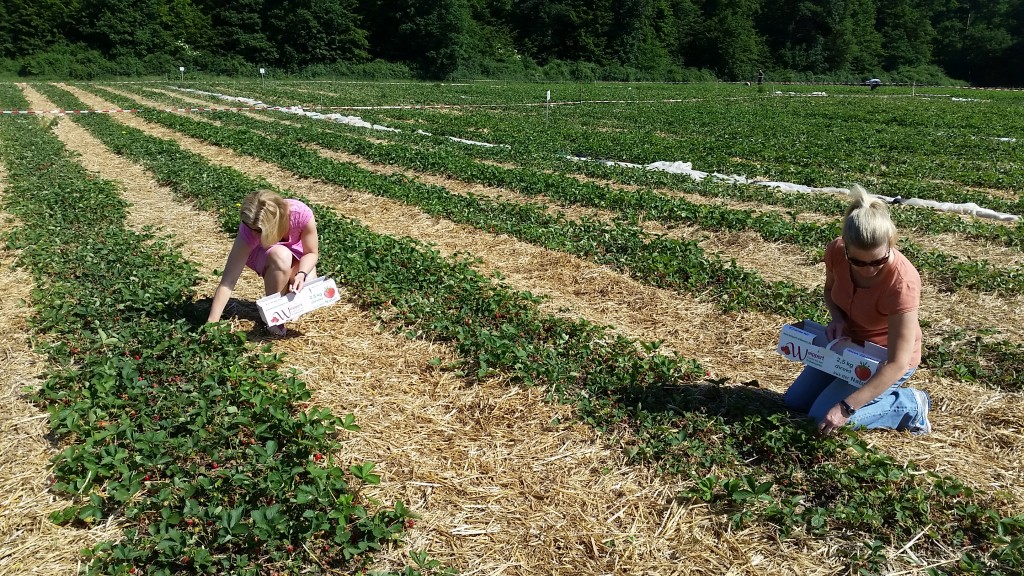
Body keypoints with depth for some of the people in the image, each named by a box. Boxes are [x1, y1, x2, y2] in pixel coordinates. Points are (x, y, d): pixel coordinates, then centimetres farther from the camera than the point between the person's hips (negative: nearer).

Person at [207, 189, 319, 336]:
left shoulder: (302, 214, -35)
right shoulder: (248, 230, -34)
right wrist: (211, 324, -40)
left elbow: (311, 253, -18)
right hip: (263, 256, -1)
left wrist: (301, 274, -39)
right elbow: (228, 281, -34)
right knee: (281, 255, -38)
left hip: (296, 254, 1)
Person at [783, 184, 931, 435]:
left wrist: (846, 408, -38)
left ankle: (910, 405, 1)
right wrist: (837, 318, -18)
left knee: (823, 418, -17)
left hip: (885, 357, -6)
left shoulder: (902, 283, -36)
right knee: (794, 402, 5)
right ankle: (870, 390, 19)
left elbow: (897, 364, -34)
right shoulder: (836, 251, -21)